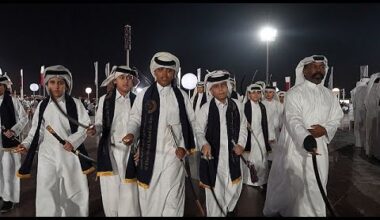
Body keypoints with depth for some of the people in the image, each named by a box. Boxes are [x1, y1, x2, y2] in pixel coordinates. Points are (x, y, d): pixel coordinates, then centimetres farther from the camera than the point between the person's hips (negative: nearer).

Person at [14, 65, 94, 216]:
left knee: (73, 192, 10)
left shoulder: (75, 104, -2)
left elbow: (85, 126, -6)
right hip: (48, 155, 2)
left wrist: (72, 141, -21)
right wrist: (26, 144, -6)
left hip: (70, 153, -2)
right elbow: (37, 130, 11)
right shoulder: (42, 105, 8)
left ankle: (75, 213, 30)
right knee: (47, 194, 1)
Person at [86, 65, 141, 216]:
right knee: (111, 195, 7)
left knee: (130, 195, -4)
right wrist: (94, 130, -13)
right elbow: (100, 123, 8)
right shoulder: (105, 100, 7)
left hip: (130, 151, -1)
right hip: (110, 152, 1)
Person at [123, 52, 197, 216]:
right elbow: (135, 119, 3)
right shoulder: (144, 94, 3)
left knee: (171, 197, 2)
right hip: (149, 153, 0)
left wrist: (185, 146, -1)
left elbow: (191, 123, 8)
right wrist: (131, 133, -17)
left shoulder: (181, 96, 5)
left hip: (173, 154, 0)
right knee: (148, 195, 9)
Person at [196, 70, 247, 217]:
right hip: (213, 156, -3)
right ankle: (215, 214, 28)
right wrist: (204, 144, -25)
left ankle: (228, 210, 45)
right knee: (214, 190, 4)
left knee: (234, 188, 16)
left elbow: (243, 126, 11)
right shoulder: (206, 108, -9)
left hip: (232, 155, 3)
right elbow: (199, 131, -6)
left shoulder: (237, 105, 1)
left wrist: (241, 144, -1)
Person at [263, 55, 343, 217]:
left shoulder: (329, 95, 12)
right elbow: (293, 119, -19)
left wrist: (325, 129, -9)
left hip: (319, 146, 5)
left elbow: (336, 118, 14)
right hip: (295, 146, -4)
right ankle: (274, 210, 25)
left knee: (315, 186, 7)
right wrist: (306, 139, -37)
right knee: (288, 183, 4)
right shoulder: (294, 92, -6)